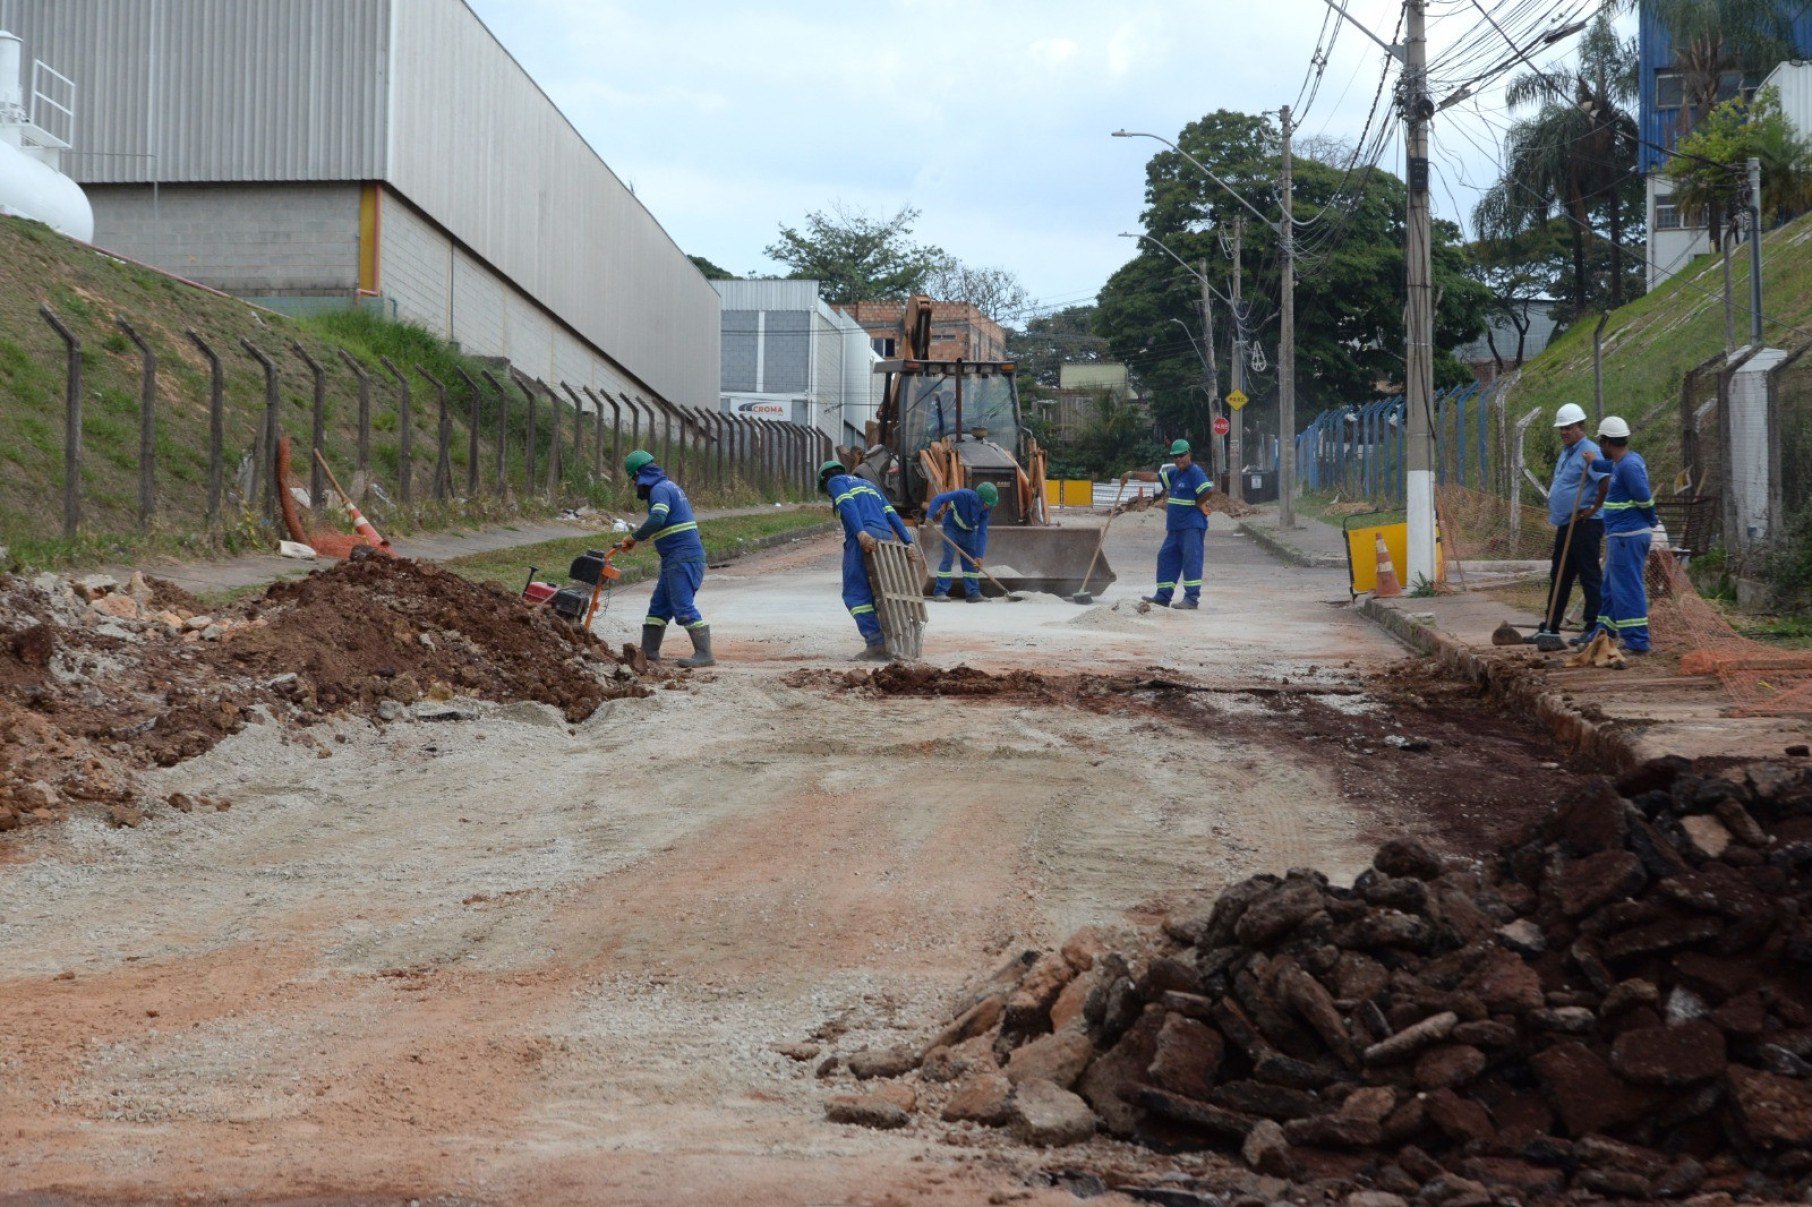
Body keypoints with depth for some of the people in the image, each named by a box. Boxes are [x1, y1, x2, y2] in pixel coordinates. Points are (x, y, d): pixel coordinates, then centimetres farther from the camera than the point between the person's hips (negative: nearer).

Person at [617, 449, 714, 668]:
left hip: (682, 557, -11)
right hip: (677, 558, 11)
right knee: (659, 605, 15)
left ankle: (704, 654, -14)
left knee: (683, 606, -13)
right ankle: (648, 651, 20)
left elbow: (657, 519, -28)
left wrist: (634, 537, -17)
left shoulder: (660, 489, -12)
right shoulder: (669, 485, 20)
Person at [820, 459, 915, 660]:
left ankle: (876, 644, -16)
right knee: (876, 593, 13)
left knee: (855, 594, -5)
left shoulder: (835, 481, 14)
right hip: (886, 537, 7)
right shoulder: (868, 485, 34)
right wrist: (908, 543, 13)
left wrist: (861, 532, -22)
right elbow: (891, 514, 22)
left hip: (864, 537, -7)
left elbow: (848, 505, -8)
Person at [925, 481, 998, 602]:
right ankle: (940, 591, -14)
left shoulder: (985, 510, -17)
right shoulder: (964, 495, -31)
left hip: (968, 531, 5)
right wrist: (930, 516, -43)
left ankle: (973, 592, 8)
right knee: (948, 557, -15)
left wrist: (979, 555, -25)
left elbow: (982, 533, -19)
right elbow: (938, 499, -30)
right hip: (952, 527, -5)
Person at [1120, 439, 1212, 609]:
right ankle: (1163, 596, 12)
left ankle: (1192, 598, -13)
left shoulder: (1195, 472, -11)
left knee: (1191, 559, -11)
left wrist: (1198, 504, -9)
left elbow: (1208, 490, -23)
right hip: (1175, 526, 10)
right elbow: (1153, 476, 19)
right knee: (1166, 557, 9)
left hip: (1192, 526, -10)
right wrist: (1132, 475, 14)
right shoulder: (1174, 473, 16)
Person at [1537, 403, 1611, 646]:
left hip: (1584, 525, -10)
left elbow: (1606, 481, -29)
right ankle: (1550, 627, 22)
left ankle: (1594, 630, -2)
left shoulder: (1588, 452, -15)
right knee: (1558, 576, 14)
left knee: (1589, 576, -6)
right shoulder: (1566, 452, 16)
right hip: (1566, 525, 10)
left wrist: (1594, 509, -20)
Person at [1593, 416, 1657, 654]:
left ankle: (1637, 642, -3)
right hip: (1622, 535, 11)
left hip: (1627, 536, -11)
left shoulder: (1629, 465, -20)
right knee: (1611, 587, 18)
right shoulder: (1625, 461, 11)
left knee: (1627, 589, -6)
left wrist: (1650, 521, -4)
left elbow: (1644, 498, -21)